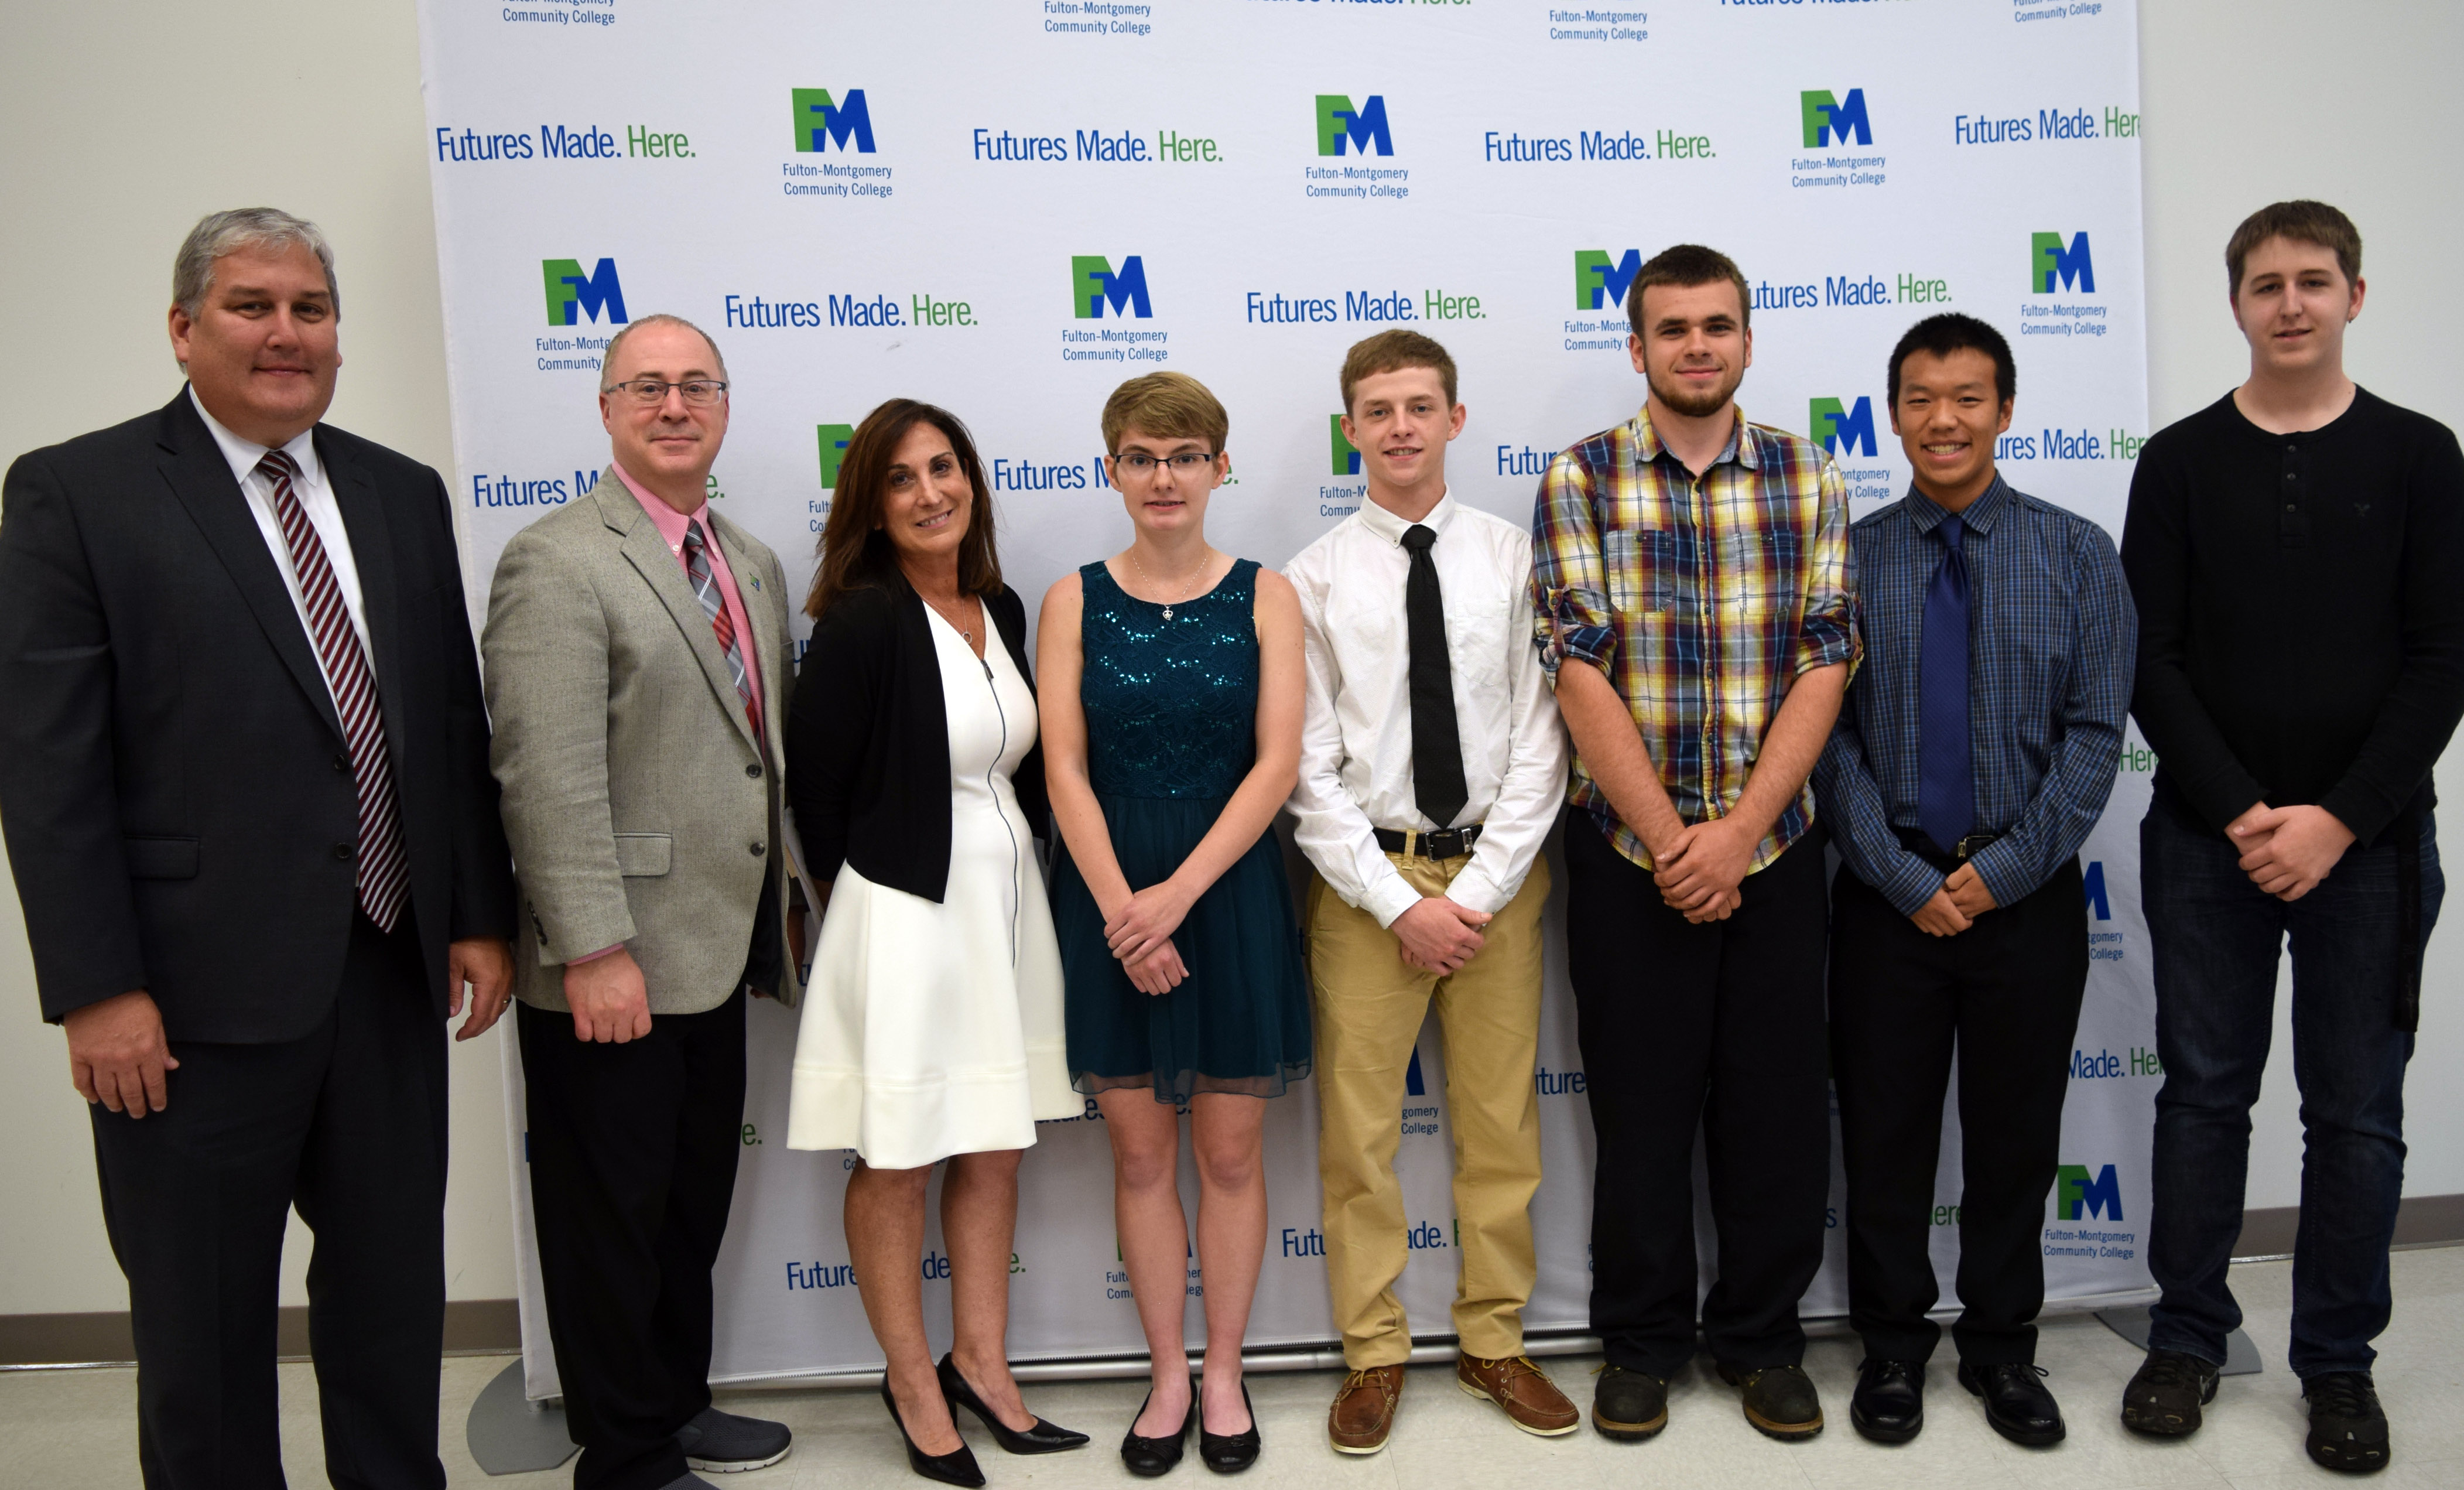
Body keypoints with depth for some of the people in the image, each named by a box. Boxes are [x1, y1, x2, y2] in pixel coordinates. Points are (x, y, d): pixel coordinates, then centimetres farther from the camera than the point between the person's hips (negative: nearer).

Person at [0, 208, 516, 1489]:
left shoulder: (404, 495, 9)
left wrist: (481, 915, 8)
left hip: (393, 972, 5)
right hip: (200, 991, -4)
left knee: (394, 1290, 17)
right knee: (203, 1323, 12)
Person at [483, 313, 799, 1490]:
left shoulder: (753, 563, 13)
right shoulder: (558, 563, -13)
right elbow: (550, 778, -20)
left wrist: (777, 906, 15)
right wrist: (596, 949, -23)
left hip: (715, 954, 8)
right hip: (610, 969, -8)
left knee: (695, 1201, 21)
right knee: (614, 1216, 7)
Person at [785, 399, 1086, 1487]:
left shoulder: (1000, 610, 7)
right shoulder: (860, 623, -13)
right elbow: (815, 783, -10)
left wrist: (1024, 859, 8)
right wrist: (853, 896, 0)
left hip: (1008, 895, 7)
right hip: (905, 909, -7)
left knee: (996, 1145, 14)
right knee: (897, 1157, 7)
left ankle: (981, 1366, 28)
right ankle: (912, 1382, 25)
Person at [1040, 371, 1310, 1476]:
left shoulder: (1264, 597, 1)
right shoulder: (1074, 602, 2)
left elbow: (1277, 762, -7)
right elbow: (1065, 769, -4)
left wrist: (1180, 891, -15)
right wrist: (1123, 909, -14)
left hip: (1230, 888, 0)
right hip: (1108, 896, 1)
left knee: (1231, 1147, 8)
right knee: (1140, 1149, 9)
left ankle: (1225, 1374, 25)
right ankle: (1168, 1376, 25)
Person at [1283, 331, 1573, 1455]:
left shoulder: (1514, 559, 1)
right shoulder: (1315, 578, -2)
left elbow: (1540, 741, -2)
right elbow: (1307, 767, -4)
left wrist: (1480, 890, -9)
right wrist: (1400, 901, -10)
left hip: (1497, 869, 1)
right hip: (1364, 874, -1)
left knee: (1500, 1121, 11)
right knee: (1357, 1129, 5)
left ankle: (1494, 1341, 28)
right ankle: (1373, 1352, 22)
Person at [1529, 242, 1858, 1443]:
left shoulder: (1809, 481, 4)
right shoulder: (1579, 482, -2)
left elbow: (1824, 666, -2)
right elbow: (1582, 675, -9)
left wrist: (1739, 830, -12)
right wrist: (1671, 841, -12)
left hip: (1775, 846, 2)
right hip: (1627, 849, -2)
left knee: (1777, 1100, 9)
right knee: (1641, 1099, 8)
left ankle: (1763, 1336, 28)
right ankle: (1641, 1340, 26)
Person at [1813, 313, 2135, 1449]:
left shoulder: (2077, 555, 2)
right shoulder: (1848, 558, 0)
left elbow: (2094, 731, -3)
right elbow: (1828, 738, -3)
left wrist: (2005, 868, -11)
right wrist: (1906, 879, -10)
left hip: (2029, 894, 1)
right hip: (1889, 896, 0)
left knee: (2016, 1134, 11)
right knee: (1885, 1131, 8)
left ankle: (2002, 1346, 30)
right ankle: (1892, 1345, 26)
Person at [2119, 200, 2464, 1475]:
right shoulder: (2181, 462, 4)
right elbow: (2151, 660, -1)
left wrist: (2339, 818, -12)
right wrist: (2240, 811, -11)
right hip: (2206, 837, 0)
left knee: (2357, 1110, 7)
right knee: (2204, 1092, 8)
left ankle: (2338, 1359, 22)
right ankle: (2188, 1336, 22)